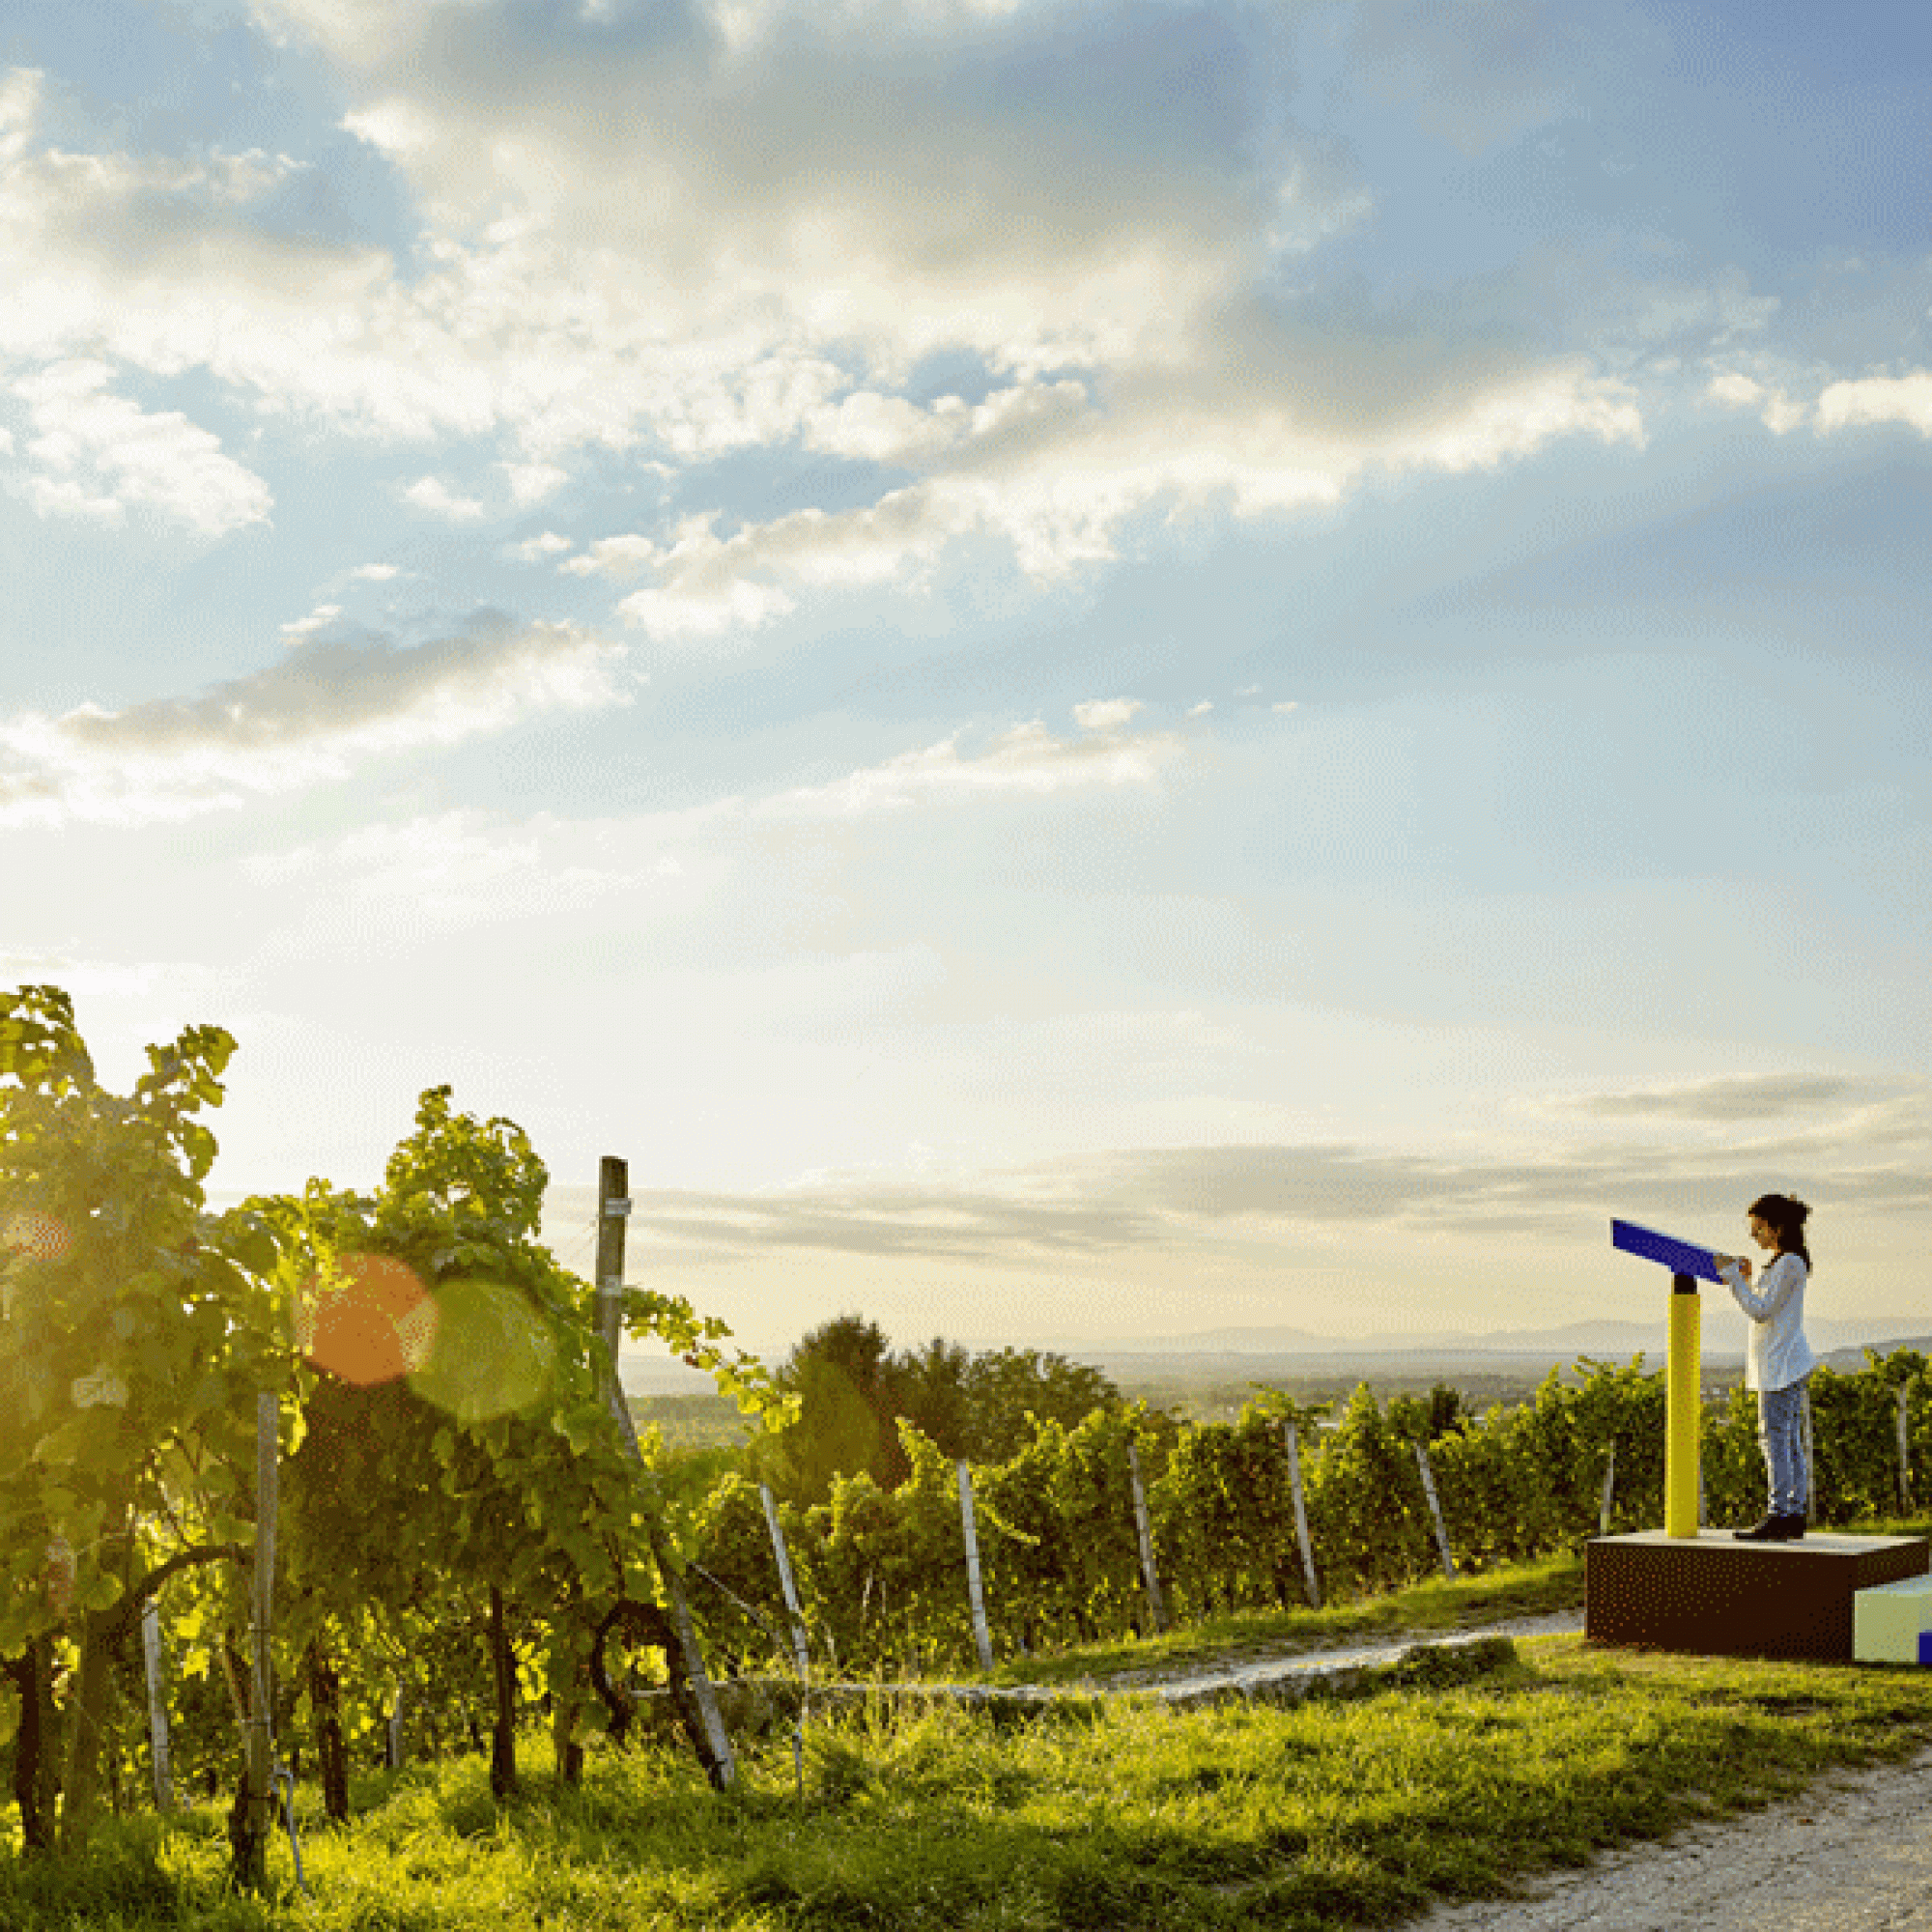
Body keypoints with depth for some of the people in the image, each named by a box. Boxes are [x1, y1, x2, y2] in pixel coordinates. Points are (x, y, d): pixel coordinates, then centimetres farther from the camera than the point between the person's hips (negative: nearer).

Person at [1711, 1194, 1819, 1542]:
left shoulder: (1789, 1264, -15)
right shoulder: (1786, 1262, 16)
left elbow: (1762, 1312, -18)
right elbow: (1766, 1311, 20)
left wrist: (1732, 1275, -15)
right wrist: (1744, 1279, 10)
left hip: (1781, 1363, -10)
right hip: (1784, 1362, 10)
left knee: (1774, 1437, -9)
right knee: (1789, 1439, 9)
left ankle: (1779, 1516, -9)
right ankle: (1794, 1514, 12)